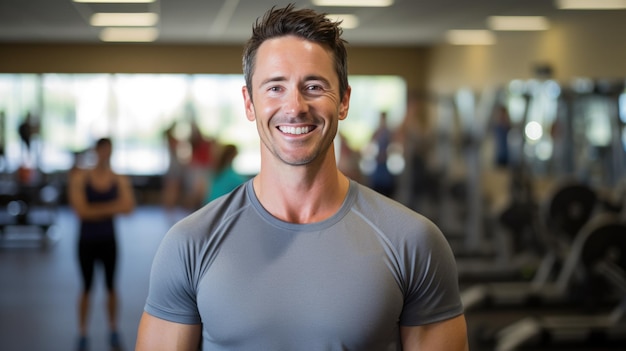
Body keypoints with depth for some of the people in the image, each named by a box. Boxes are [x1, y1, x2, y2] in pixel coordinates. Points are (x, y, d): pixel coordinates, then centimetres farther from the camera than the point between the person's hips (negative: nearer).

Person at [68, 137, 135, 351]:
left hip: (109, 240, 1)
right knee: (86, 288, 6)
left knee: (111, 286, 10)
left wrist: (96, 210, -25)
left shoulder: (120, 180, -4)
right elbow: (81, 211, -17)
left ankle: (113, 331, 23)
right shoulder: (80, 178, -8)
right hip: (87, 240, -1)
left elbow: (128, 207, -17)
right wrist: (111, 208, -20)